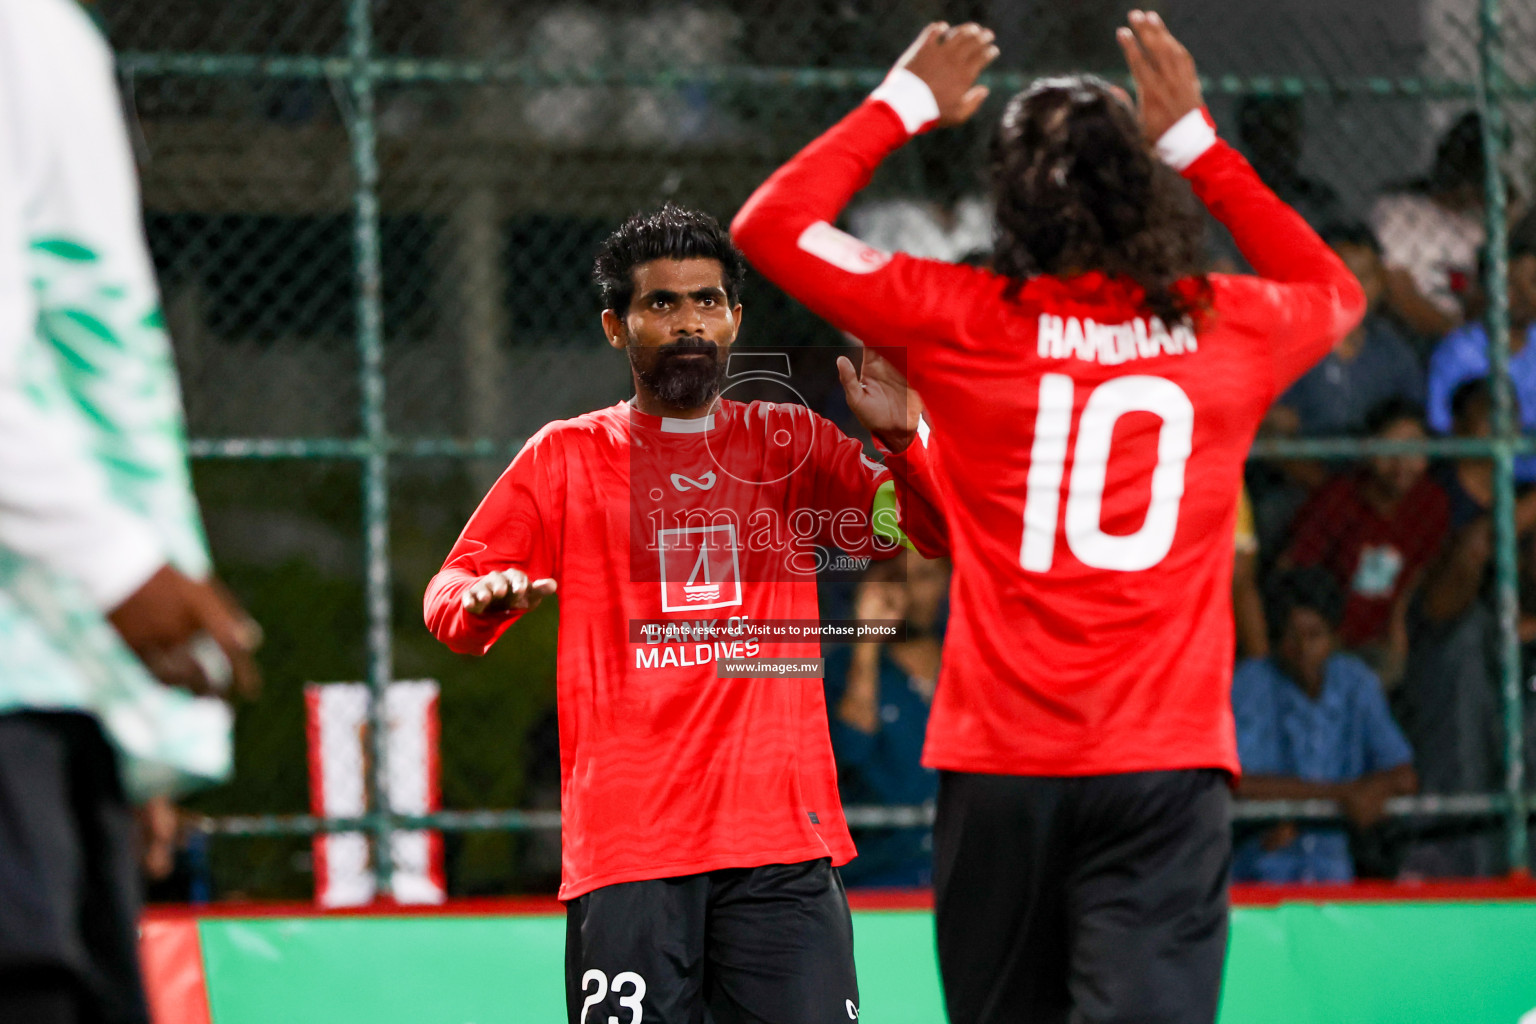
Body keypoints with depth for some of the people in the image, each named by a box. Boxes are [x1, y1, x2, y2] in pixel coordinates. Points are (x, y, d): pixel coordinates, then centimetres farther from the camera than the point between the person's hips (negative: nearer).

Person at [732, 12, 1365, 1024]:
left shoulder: (963, 321, 0)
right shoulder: (1224, 327, 6)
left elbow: (771, 225, 12)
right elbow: (1337, 290, 31)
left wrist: (905, 104, 22)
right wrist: (1197, 142, 32)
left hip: (1000, 764, 0)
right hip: (1167, 766, 0)